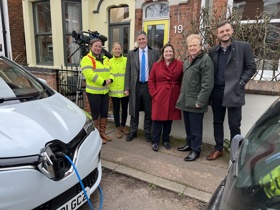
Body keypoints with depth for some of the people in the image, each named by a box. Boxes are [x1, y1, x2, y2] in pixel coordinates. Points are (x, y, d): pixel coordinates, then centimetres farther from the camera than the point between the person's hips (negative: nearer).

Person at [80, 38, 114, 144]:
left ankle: (102, 132, 27)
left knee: (104, 113, 13)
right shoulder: (87, 59, -9)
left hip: (105, 91, 7)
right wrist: (103, 82, -20)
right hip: (93, 92, -7)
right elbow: (89, 74, -21)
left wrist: (110, 79, -9)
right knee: (95, 114, 3)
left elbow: (110, 71, 14)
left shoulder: (105, 59, 15)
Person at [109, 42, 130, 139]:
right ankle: (118, 128, 24)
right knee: (116, 110, 9)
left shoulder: (126, 60, -2)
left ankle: (123, 126, 33)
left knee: (124, 109, 13)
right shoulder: (109, 61, 2)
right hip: (114, 90, 0)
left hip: (125, 90, 0)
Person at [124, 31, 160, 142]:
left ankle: (147, 132, 25)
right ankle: (133, 131, 26)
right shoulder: (131, 53, 6)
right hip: (136, 86, 1)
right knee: (134, 110, 10)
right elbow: (128, 72, 4)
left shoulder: (155, 52, 2)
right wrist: (127, 87, -2)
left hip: (150, 86, -1)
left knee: (149, 111, 8)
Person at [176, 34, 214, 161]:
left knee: (195, 128, 3)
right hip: (185, 100, 8)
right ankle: (189, 144, 35)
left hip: (195, 102, -8)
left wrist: (200, 101, -20)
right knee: (188, 126, 18)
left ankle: (196, 150, 16)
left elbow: (207, 84, -18)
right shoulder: (188, 60, 16)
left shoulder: (205, 60, -11)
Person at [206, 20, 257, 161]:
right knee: (217, 123, 12)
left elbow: (251, 67, 2)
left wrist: (241, 83, -9)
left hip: (234, 92, -3)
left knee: (234, 126, 0)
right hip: (216, 92, 4)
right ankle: (218, 149, 27)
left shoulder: (244, 47, 0)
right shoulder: (213, 51, 9)